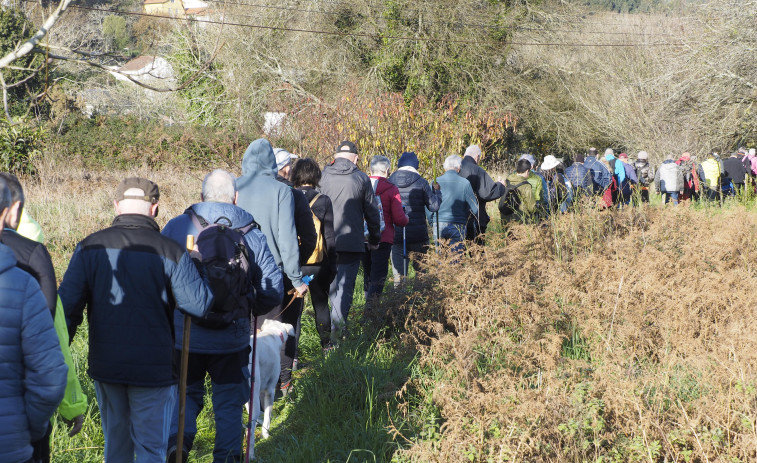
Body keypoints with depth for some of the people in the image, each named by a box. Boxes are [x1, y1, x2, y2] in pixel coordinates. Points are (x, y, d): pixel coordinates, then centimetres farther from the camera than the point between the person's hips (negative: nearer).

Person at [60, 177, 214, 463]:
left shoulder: (90, 247, -2)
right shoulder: (170, 252, -10)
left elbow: (67, 304, -4)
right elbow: (200, 304, -11)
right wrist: (189, 267, 8)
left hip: (104, 365, 3)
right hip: (153, 369, -3)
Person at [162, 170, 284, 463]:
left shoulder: (176, 227, -7)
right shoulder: (253, 234, -3)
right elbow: (273, 291, -3)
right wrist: (250, 309, 17)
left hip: (183, 336, 0)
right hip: (232, 337, 0)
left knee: (186, 393, 19)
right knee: (229, 401, 17)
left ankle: (177, 438, -2)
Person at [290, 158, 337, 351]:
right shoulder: (323, 200, -6)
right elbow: (330, 237, -4)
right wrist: (332, 265, 4)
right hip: (318, 263, 0)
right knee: (321, 304, 14)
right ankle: (326, 344, 24)